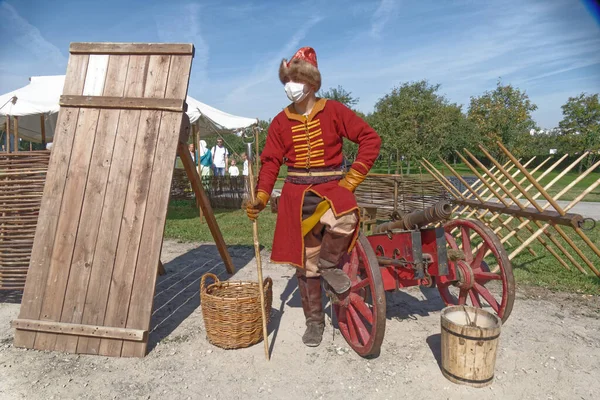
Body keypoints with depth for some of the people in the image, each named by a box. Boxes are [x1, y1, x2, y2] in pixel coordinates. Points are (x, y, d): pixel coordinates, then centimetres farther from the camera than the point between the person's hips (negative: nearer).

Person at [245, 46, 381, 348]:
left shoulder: (334, 111, -3)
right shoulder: (281, 122, 3)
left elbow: (370, 139, -4)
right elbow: (271, 162, 1)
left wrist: (351, 180, -9)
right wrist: (261, 198, -13)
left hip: (331, 186, -2)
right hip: (297, 193, 2)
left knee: (344, 220, -38)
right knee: (306, 261, 7)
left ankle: (330, 265, -6)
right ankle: (314, 322, 25)